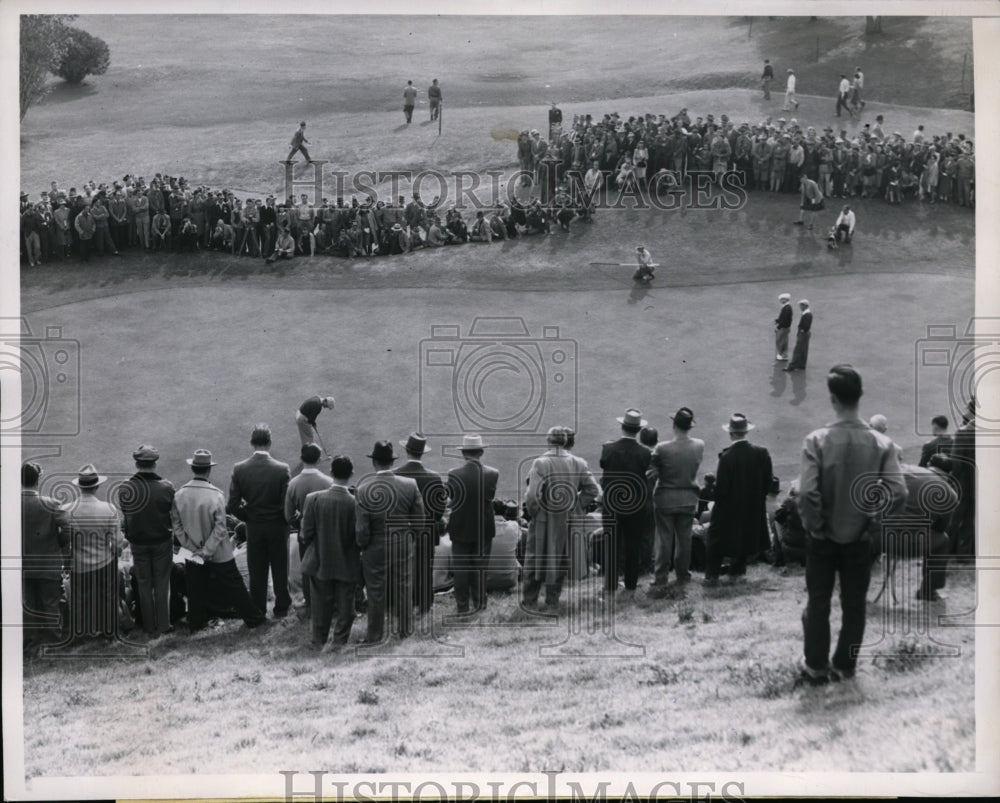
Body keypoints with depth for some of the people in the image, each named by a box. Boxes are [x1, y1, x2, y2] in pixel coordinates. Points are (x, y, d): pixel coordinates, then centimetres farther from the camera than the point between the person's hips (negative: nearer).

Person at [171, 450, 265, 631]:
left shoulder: (179, 495, -8)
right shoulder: (216, 495, -20)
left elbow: (176, 525, -3)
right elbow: (220, 529, -20)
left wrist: (193, 549, -2)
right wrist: (206, 552, -13)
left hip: (193, 553, 3)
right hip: (219, 554, -3)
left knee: (196, 589, 17)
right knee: (233, 587, 9)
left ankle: (195, 623, 28)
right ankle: (253, 618, 20)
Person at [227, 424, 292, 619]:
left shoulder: (239, 469, -12)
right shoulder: (282, 469, -19)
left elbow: (233, 505, -10)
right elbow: (288, 505, -16)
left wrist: (248, 518, 8)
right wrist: (287, 520, 4)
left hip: (253, 528, 1)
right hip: (277, 527, -1)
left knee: (256, 572, 14)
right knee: (279, 569, 15)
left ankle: (257, 611, 22)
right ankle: (281, 608, 27)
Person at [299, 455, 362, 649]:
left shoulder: (313, 498, -14)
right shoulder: (356, 503, -19)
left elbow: (306, 534, -9)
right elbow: (359, 537, -12)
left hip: (319, 563, 2)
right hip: (347, 565, -1)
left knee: (320, 605, 16)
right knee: (345, 606, 14)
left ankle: (319, 641, 27)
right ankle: (340, 641, 20)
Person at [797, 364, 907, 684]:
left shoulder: (817, 440, -18)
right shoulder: (881, 443, -12)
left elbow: (807, 495, -24)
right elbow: (899, 495, -16)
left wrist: (814, 525, -7)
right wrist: (871, 515, 0)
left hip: (823, 538, -1)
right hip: (860, 538, 1)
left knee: (818, 604, 14)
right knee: (854, 606, 16)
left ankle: (816, 667, 24)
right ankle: (844, 666, 26)